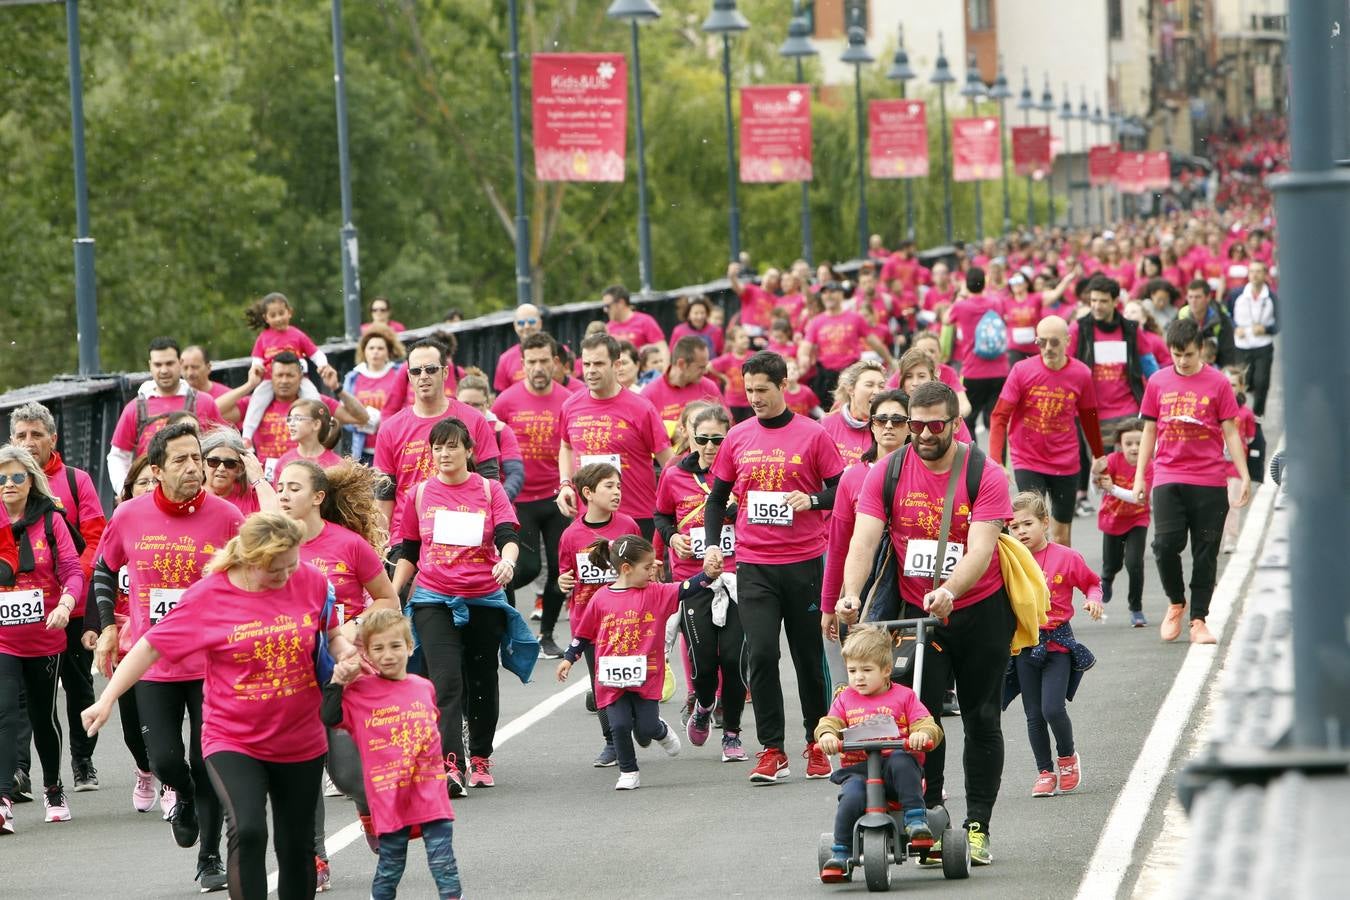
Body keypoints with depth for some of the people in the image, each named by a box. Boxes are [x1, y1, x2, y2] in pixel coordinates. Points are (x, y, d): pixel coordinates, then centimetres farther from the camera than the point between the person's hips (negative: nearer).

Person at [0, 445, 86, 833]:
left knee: (44, 716, 16)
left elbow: (73, 570, -5)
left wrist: (66, 604, -22)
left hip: (45, 639, 1)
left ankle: (53, 788, 37)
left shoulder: (51, 520, -1)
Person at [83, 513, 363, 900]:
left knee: (296, 846, 14)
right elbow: (151, 647, -6)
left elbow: (334, 633, 11)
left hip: (300, 741, 3)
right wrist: (107, 699, -11)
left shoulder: (310, 581, -6)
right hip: (233, 741, -3)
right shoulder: (207, 596, -13)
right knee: (248, 832, -25)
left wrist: (344, 651, -12)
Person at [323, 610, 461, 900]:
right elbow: (329, 718, -10)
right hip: (389, 797, -2)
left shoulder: (424, 688, 8)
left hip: (431, 793, 2)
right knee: (390, 868, 8)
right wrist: (337, 683, -14)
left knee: (444, 865, 2)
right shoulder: (360, 691, -3)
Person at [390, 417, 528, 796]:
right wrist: (391, 593, 6)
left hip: (485, 600, 0)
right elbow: (408, 551, 14)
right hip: (434, 599, 0)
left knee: (481, 682, 11)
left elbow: (507, 535, -9)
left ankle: (481, 758, 28)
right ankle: (451, 765, -22)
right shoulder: (420, 494, 8)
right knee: (447, 681, -15)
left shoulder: (489, 490, 3)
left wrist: (507, 560, -31)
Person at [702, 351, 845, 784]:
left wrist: (812, 499, -18)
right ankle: (772, 750, -3)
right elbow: (717, 497, 16)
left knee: (808, 655, 6)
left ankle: (816, 744, 20)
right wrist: (711, 543, 3)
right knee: (760, 654, -8)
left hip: (804, 563, -2)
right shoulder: (737, 438, 8)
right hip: (754, 565, 2)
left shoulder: (812, 435, -1)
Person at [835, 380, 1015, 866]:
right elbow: (864, 540, -13)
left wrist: (948, 591, -40)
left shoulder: (986, 477, -12)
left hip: (980, 610, -1)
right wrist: (851, 594, -31)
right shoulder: (886, 475, -5)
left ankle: (978, 827, 12)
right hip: (916, 611, 1)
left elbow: (980, 551, -22)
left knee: (981, 719, 5)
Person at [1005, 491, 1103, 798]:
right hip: (1023, 645, 3)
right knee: (1034, 715, 6)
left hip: (1057, 644, -3)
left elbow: (1092, 583, 8)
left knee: (1053, 708, -14)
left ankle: (1067, 757, 13)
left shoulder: (1066, 557, -5)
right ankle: (1045, 772, 19)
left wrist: (1094, 599, -11)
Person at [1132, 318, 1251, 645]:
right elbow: (1149, 431, 14)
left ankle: (1198, 620, 9)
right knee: (1166, 544, -11)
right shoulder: (1158, 383, 7)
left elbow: (1230, 433, 3)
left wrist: (1244, 476, -3)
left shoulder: (1217, 383, 1)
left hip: (1209, 483, -1)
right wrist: (1139, 476, 10)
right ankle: (1176, 603, 14)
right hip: (1168, 480, 1)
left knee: (1205, 553, 1)